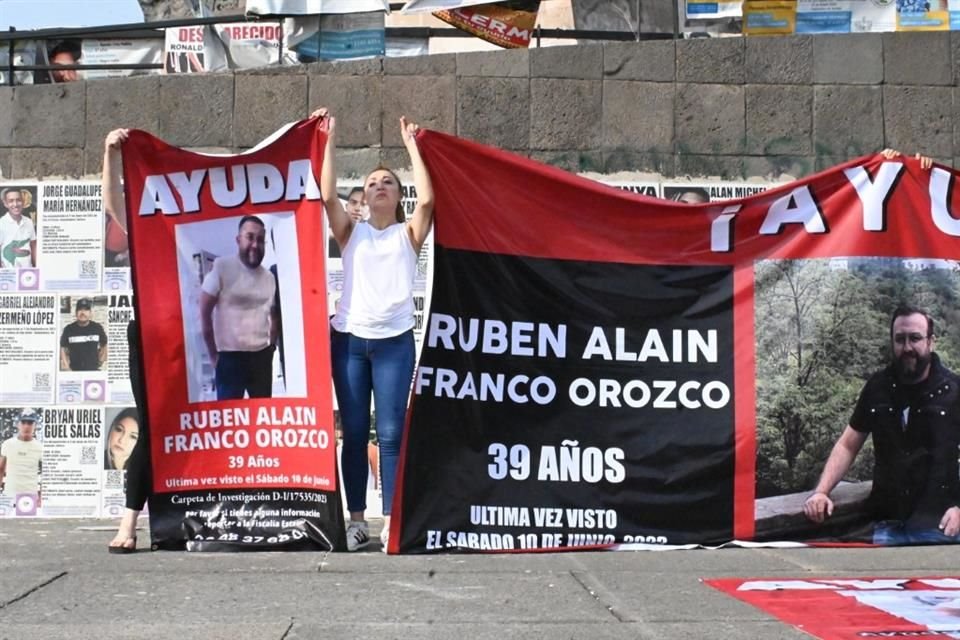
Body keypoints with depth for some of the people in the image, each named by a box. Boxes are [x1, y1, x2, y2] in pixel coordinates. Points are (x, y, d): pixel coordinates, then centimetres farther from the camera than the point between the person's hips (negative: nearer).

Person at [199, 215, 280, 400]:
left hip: (261, 355, 5)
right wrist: (213, 353, -5)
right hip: (230, 355, -5)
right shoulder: (222, 267, -8)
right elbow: (204, 311, -7)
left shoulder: (269, 277, 9)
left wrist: (272, 346, 10)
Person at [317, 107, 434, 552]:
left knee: (391, 433, -3)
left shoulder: (408, 234, 8)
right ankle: (356, 520, 7)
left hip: (394, 342, -1)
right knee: (354, 433, 3)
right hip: (349, 339, 1)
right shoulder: (351, 232, 10)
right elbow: (327, 196, -4)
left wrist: (412, 146, -4)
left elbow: (427, 199, -9)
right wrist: (330, 141, -3)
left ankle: (393, 521, -2)